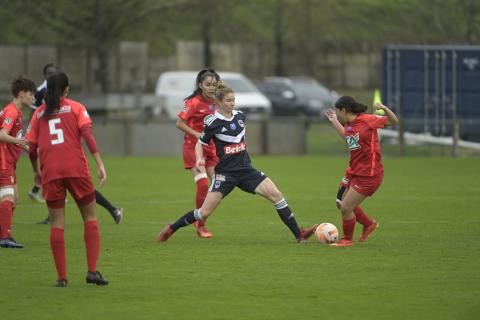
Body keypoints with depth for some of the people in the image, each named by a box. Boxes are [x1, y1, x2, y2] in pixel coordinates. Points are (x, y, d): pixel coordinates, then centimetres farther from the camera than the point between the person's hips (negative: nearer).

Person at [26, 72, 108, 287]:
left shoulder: (39, 113, 13)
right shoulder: (76, 108, 7)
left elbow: (31, 147, 11)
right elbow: (87, 135, -7)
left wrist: (36, 171, 27)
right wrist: (100, 164, -10)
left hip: (50, 172, 2)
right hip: (76, 168, -2)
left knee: (57, 223, 5)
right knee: (90, 217, 9)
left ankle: (62, 277, 0)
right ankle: (92, 271, -2)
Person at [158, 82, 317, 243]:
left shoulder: (240, 116, 5)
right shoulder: (213, 122, -10)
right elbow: (200, 144, -1)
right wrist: (199, 160, -18)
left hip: (246, 169, 5)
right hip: (225, 173, -5)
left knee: (276, 195, -11)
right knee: (204, 212, -8)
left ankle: (299, 235, -8)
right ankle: (170, 230, 13)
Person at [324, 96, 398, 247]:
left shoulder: (367, 121, -17)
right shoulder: (348, 125, 5)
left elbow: (394, 121, -8)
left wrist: (384, 109, -28)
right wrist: (334, 122, 24)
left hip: (368, 175, -9)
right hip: (354, 171, 9)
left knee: (346, 208, -5)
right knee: (341, 203, 17)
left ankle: (347, 240, 18)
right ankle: (369, 224, 38)